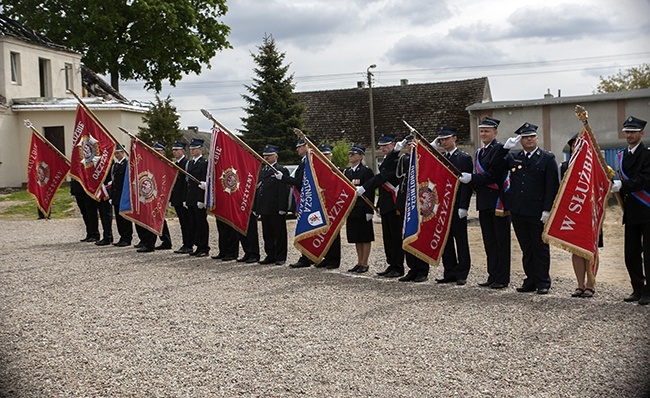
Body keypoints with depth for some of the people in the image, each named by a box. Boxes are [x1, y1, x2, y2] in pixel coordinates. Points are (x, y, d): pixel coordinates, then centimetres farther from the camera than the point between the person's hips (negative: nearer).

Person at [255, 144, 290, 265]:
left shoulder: (282, 170, -6)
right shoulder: (262, 171, 17)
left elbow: (284, 191, -12)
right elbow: (257, 189, 18)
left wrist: (282, 208, -18)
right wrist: (256, 207, 13)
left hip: (276, 210, -7)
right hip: (264, 209, 8)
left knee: (279, 234, 1)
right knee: (267, 234, 11)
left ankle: (280, 257, 7)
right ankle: (270, 256, 20)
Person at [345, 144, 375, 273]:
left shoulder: (366, 171, -8)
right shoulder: (347, 171, 14)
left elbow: (370, 191, -13)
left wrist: (369, 211, -18)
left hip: (362, 209, -7)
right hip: (351, 209, 7)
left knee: (365, 237, 0)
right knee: (356, 238, 11)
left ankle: (364, 264, 5)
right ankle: (359, 263, 19)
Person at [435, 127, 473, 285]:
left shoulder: (465, 158, -4)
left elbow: (466, 183, -10)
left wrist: (463, 207, -16)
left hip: (457, 207, -6)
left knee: (461, 241, 1)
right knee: (446, 240, 9)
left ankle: (462, 274, 6)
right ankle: (449, 273, 16)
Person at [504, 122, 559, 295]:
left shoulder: (547, 158, 0)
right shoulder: (513, 157, 11)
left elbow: (552, 187, -5)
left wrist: (547, 210, -12)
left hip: (538, 213, -4)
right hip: (518, 212, 4)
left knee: (540, 248, 4)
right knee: (526, 249, 11)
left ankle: (543, 282, 13)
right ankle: (530, 281, 19)